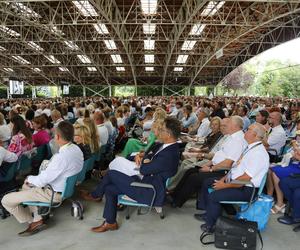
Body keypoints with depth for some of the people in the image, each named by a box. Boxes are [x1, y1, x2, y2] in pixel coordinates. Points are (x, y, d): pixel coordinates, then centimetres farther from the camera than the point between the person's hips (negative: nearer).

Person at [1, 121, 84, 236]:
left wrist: (29, 179, -1)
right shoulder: (76, 149, -5)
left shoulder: (62, 156, -33)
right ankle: (37, 218, 23)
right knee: (25, 186, 29)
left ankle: (34, 222, 15)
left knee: (6, 200, -1)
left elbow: (43, 180, -23)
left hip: (54, 194, -9)